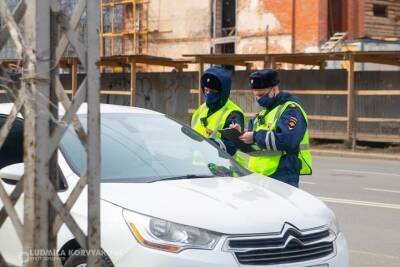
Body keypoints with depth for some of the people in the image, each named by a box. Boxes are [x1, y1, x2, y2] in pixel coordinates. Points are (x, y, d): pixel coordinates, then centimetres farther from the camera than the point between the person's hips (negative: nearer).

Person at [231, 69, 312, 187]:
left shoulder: (291, 110, -10)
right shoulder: (265, 112, 22)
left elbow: (287, 140, -26)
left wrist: (256, 137, -20)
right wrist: (242, 134, 4)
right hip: (259, 176, 9)